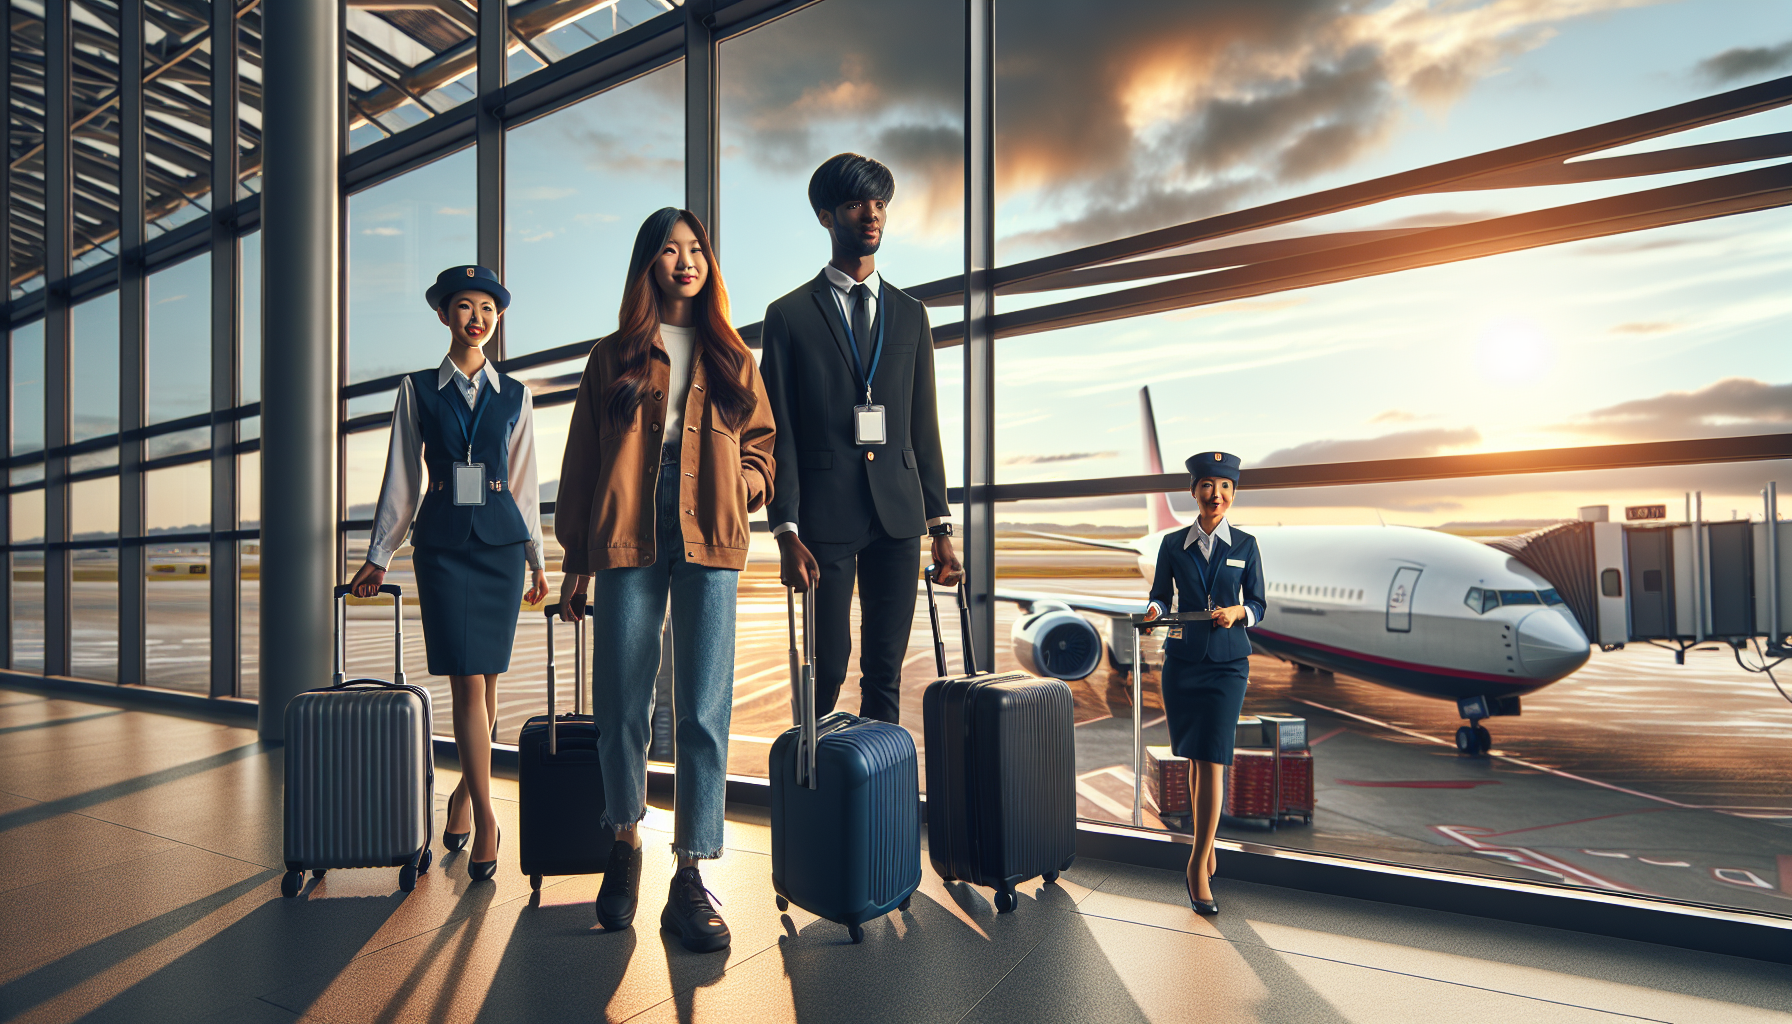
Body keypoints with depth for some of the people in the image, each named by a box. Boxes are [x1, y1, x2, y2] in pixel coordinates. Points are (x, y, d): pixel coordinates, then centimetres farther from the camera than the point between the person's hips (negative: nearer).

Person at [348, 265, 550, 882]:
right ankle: (485, 820, -1)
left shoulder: (514, 395, 11)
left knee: (485, 678, 5)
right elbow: (401, 477, 8)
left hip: (500, 539, 1)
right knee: (467, 680, -8)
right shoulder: (418, 390, 8)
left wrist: (536, 558, 10)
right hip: (442, 542, -1)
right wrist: (379, 555, 6)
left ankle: (466, 791, 27)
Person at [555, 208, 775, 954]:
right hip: (628, 541, 0)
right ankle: (625, 844, 29)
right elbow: (581, 462, 10)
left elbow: (762, 440, 17)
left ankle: (690, 880, 6)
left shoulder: (732, 360, 16)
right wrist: (576, 559, 6)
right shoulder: (613, 357, 13)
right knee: (621, 708, 4)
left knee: (704, 711, -3)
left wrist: (741, 488, -5)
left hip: (709, 543, 1)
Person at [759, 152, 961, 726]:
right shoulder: (789, 316, 4)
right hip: (824, 517, -3)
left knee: (886, 673, 7)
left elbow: (924, 427, 13)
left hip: (897, 513, 3)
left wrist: (940, 525, 8)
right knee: (826, 669, 1)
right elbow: (780, 434, -1)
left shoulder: (910, 314, 15)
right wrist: (786, 533, -9)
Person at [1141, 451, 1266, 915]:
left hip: (1227, 663, -1)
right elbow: (1160, 595, 8)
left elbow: (1258, 606, 6)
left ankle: (1198, 867, 1)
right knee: (1193, 760, 11)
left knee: (1212, 762, -7)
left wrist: (1237, 612, -15)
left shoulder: (1245, 545, 3)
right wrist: (1154, 611, -14)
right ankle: (1207, 845, 30)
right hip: (1182, 661, 2)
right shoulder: (1173, 544, 5)